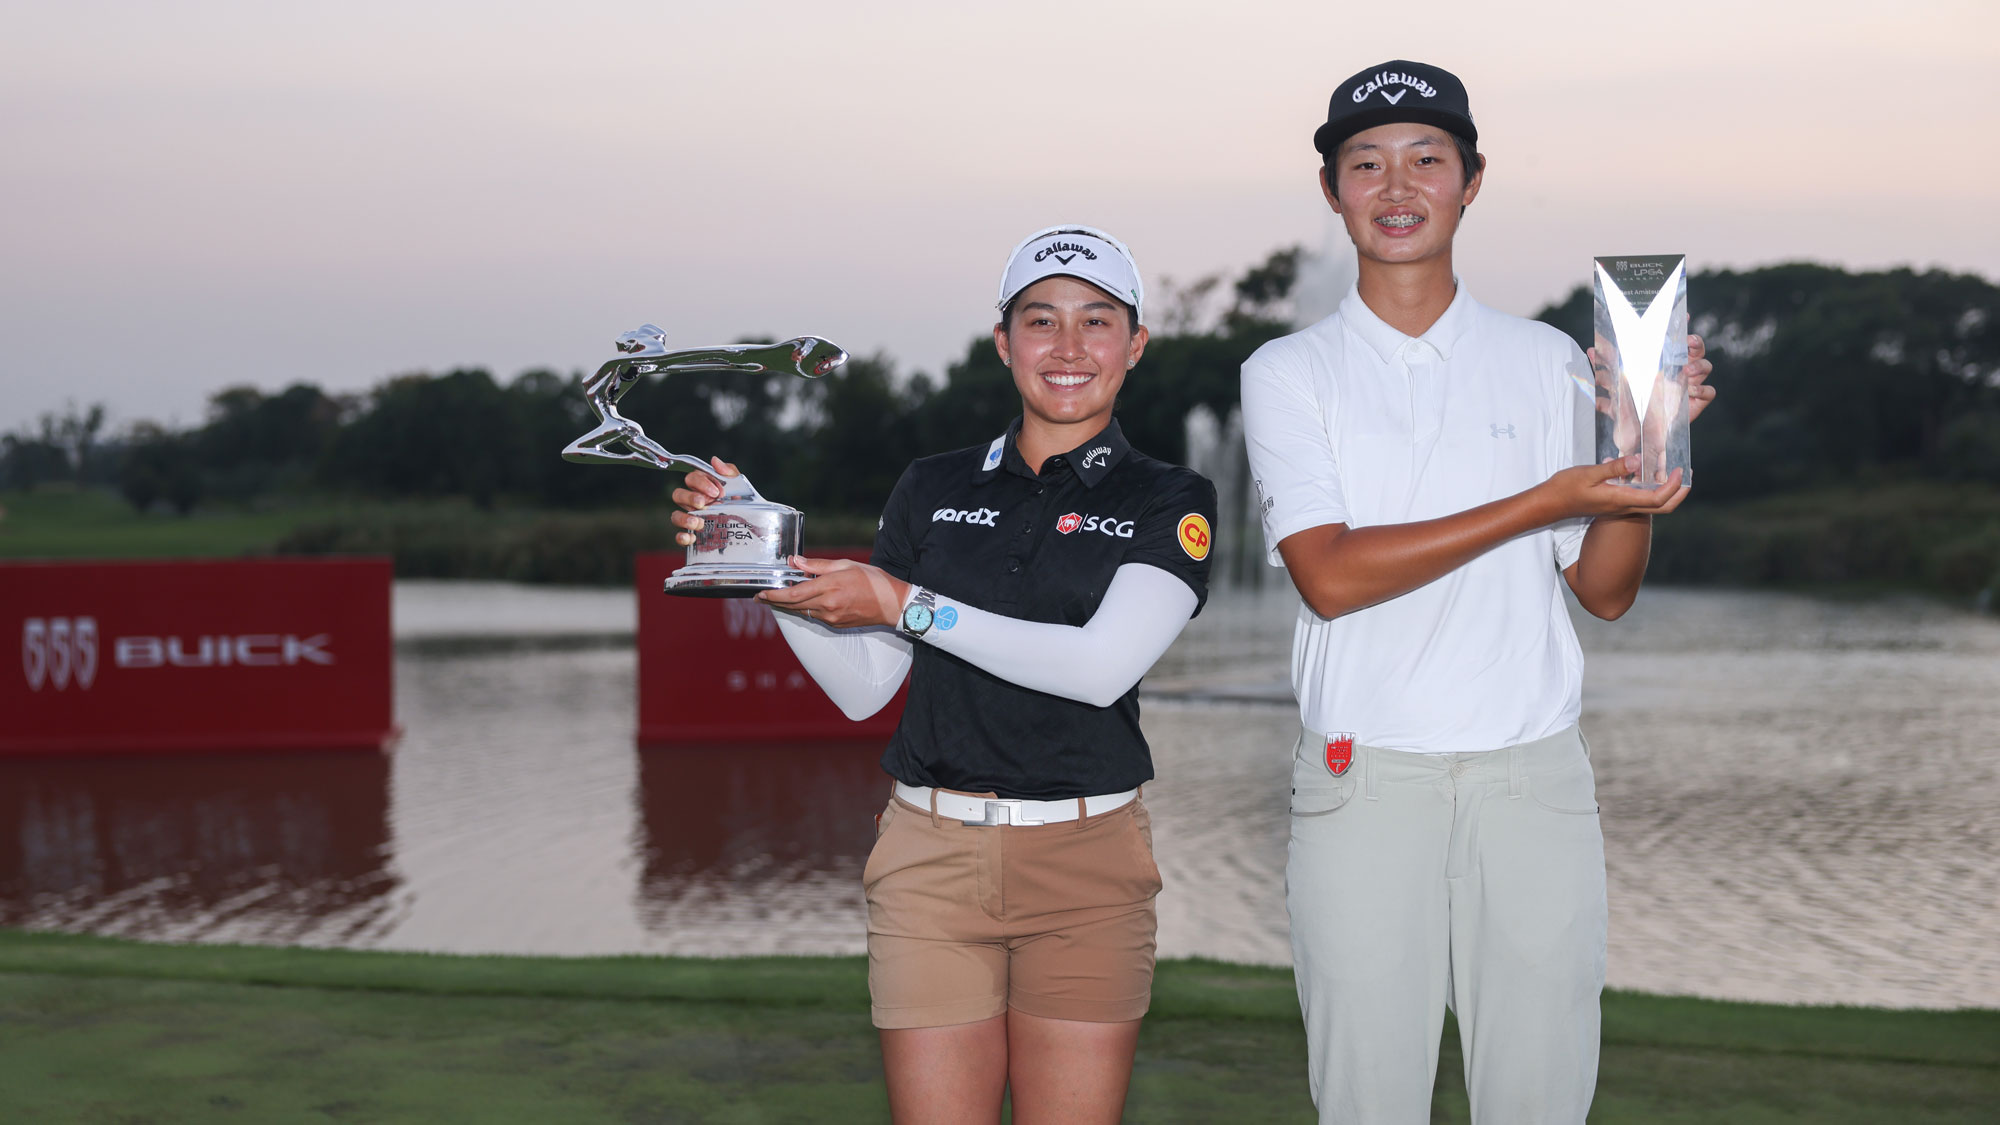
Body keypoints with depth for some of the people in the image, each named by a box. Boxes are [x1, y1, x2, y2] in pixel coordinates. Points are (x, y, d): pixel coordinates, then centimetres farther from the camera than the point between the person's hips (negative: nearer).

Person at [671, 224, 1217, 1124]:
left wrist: (906, 605, -16)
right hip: (932, 855, 2)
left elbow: (1101, 667, -14)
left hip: (1085, 864, -1)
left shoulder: (1169, 503, 2)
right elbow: (860, 686, 11)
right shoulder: (933, 491, 11)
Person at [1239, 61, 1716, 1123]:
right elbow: (1331, 576, -11)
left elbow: (1605, 592, 9)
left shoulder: (1548, 361, 10)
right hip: (1363, 783, -2)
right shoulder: (1290, 372, 4)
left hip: (1532, 779, 2)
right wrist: (1546, 502, -14)